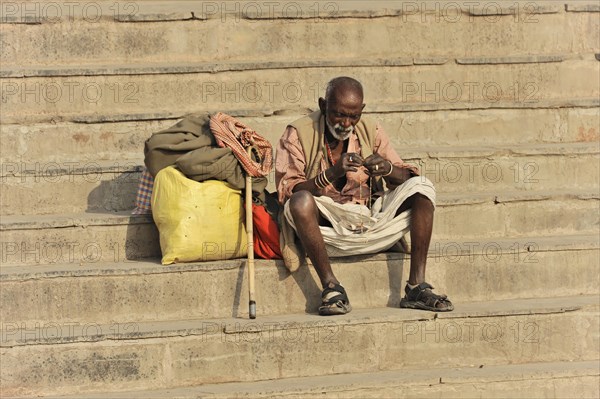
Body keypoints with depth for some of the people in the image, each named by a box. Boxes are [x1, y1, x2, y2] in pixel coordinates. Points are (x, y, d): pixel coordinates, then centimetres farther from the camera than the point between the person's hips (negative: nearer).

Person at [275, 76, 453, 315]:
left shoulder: (370, 132, 11)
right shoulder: (298, 134, -1)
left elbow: (408, 178, 7)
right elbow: (287, 191, -12)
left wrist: (387, 168, -17)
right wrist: (331, 174, -26)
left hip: (371, 222, 4)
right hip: (327, 229, -4)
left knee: (422, 187, -13)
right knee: (301, 201, -35)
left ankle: (416, 287, -18)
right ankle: (331, 287, -24)